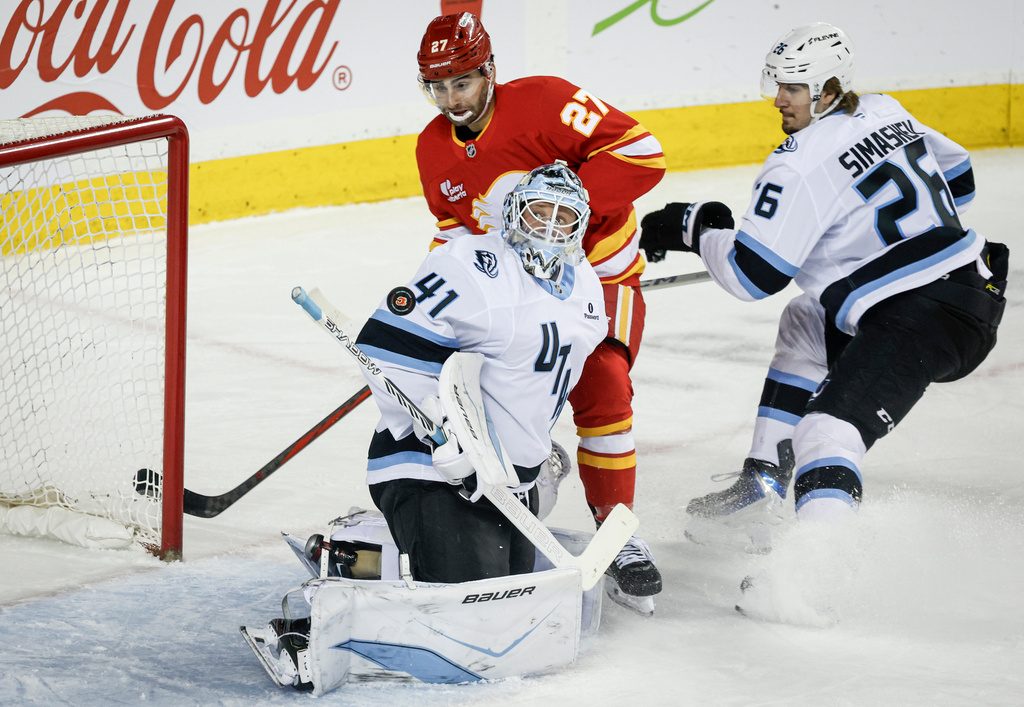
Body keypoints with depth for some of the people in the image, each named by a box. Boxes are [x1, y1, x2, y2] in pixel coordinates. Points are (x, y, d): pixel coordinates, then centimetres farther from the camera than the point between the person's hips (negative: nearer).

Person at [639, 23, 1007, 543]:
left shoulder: (801, 166, -13)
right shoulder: (886, 113, 13)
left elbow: (751, 274, -13)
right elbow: (956, 178, 27)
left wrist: (695, 229, 4)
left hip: (923, 317, -11)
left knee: (827, 433, -23)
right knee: (805, 328, 29)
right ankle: (762, 486, 28)